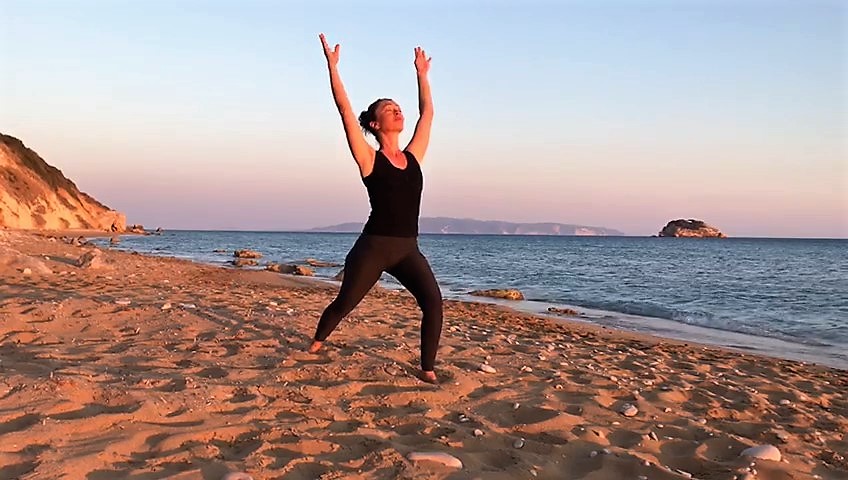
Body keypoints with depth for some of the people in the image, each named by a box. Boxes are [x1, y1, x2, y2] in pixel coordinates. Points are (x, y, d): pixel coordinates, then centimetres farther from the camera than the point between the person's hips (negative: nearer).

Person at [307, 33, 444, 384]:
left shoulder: (413, 156, 10)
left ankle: (428, 369, -5)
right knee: (345, 303, 9)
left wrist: (422, 74, 26)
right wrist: (332, 66, -6)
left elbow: (427, 112, 20)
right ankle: (317, 342, 38)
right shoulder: (369, 159, -3)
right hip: (374, 247, -4)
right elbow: (345, 110, -7)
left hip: (408, 249, 4)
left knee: (433, 301, -15)